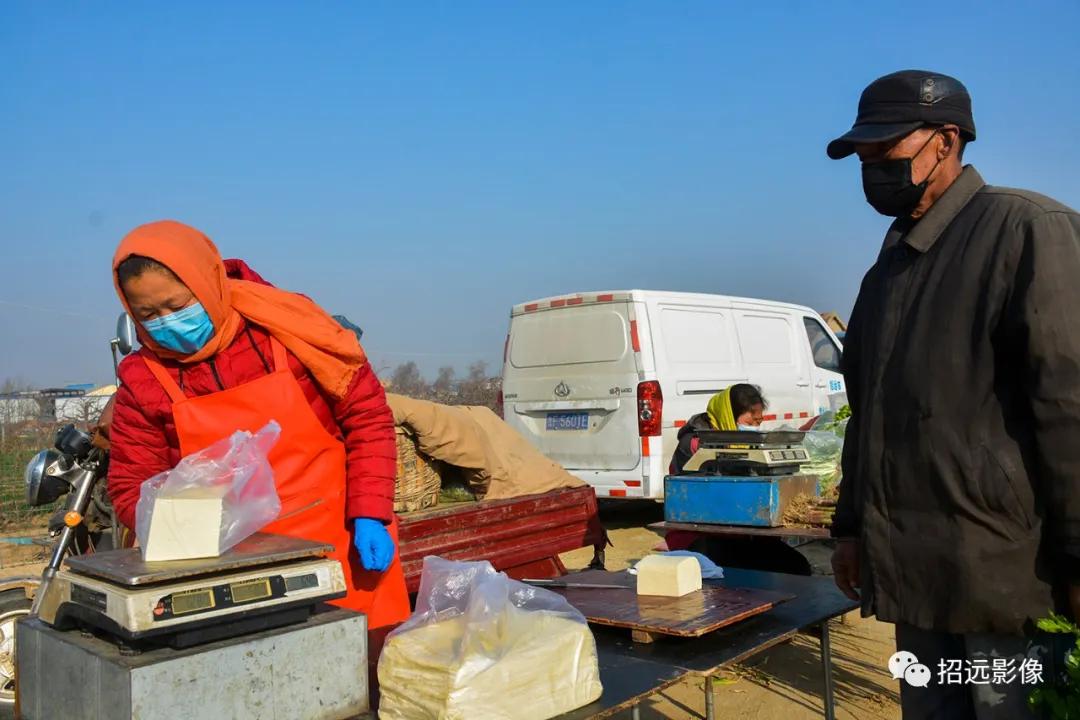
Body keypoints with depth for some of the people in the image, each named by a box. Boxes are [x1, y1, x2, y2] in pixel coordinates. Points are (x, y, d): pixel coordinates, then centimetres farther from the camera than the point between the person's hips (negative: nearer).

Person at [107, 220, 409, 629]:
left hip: (343, 551, -1)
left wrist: (370, 515, -7)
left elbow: (366, 414, -1)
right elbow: (131, 488, 6)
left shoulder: (286, 324, -6)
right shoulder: (143, 380, -1)